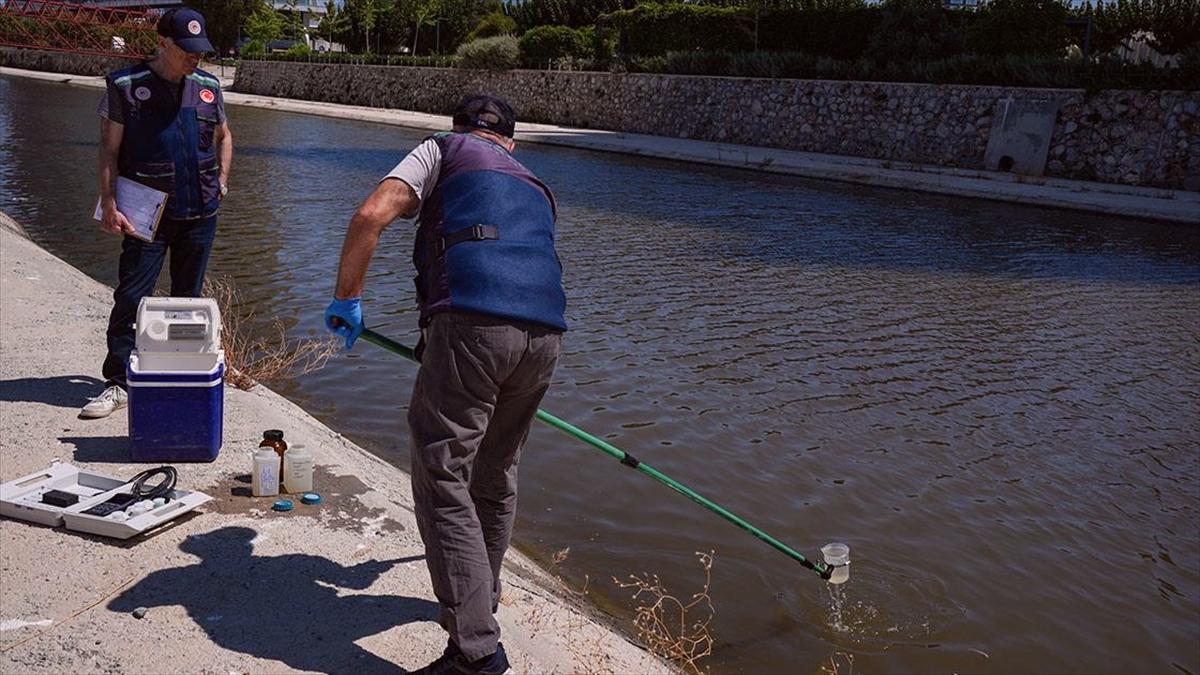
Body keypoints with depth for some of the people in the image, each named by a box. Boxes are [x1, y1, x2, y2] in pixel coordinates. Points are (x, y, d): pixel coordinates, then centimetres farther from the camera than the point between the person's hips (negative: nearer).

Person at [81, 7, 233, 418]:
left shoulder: (208, 87, 8)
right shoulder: (126, 86, -4)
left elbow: (223, 137, 23)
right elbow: (109, 150, -4)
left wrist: (222, 181, 11)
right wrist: (109, 204, -10)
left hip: (200, 212, 4)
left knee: (188, 298, 12)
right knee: (131, 297, -5)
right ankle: (118, 383, 2)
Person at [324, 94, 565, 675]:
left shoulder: (444, 149, 19)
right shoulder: (535, 187, 36)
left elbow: (372, 215, 3)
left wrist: (346, 298, 14)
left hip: (472, 322, -6)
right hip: (545, 332, 6)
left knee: (444, 481, -1)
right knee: (496, 478, 23)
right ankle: (478, 599, 41)